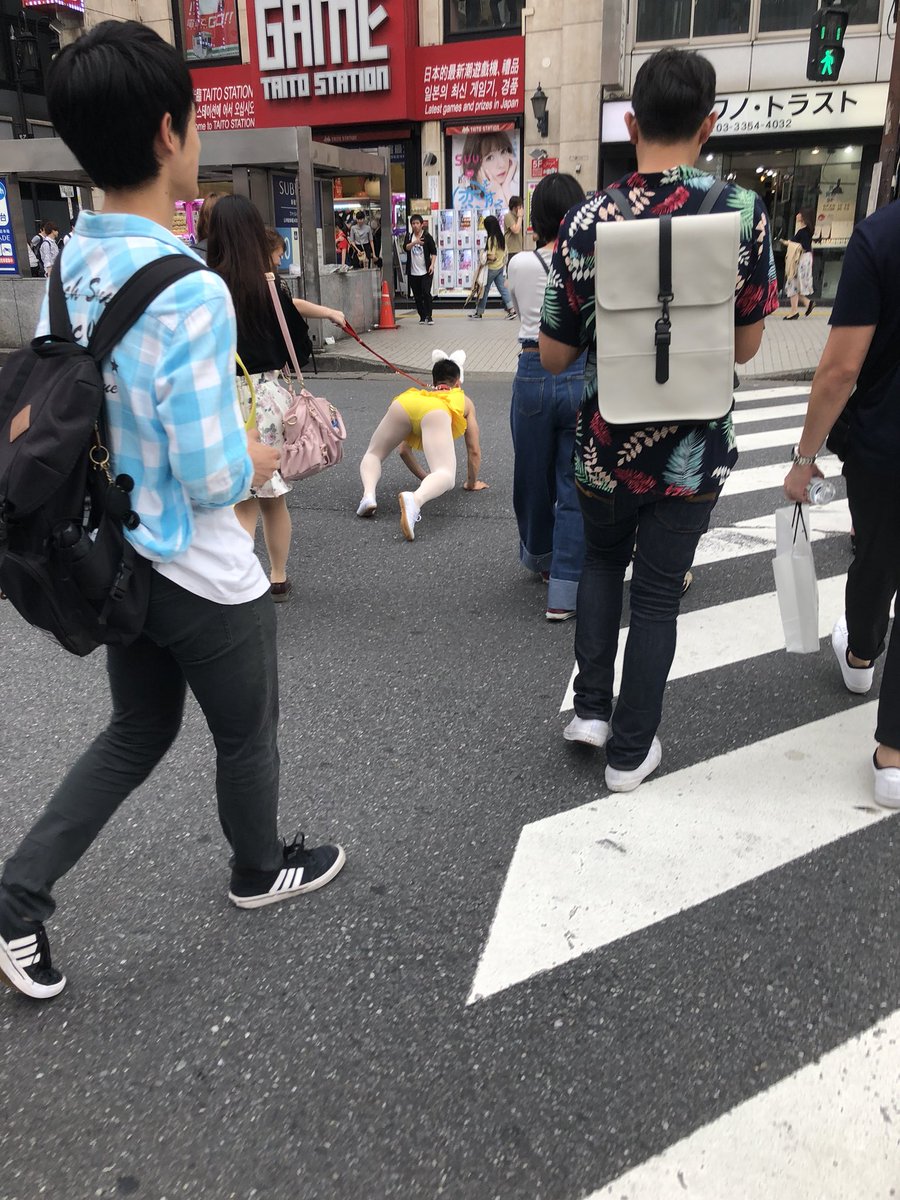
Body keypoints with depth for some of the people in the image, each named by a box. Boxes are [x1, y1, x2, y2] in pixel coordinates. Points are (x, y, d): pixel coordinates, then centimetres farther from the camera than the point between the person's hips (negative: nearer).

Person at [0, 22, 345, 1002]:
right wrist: (257, 460, -3)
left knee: (134, 734, 25)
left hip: (116, 558, 7)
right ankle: (260, 869, 44)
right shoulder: (189, 292, -26)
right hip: (202, 579, -7)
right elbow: (214, 480, -24)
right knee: (247, 736, 19)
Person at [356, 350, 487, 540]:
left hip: (403, 402, 3)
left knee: (373, 454, 24)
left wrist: (423, 477, 58)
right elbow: (474, 451, 35)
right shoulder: (464, 401, 40)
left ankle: (369, 494, -7)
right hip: (435, 411, -3)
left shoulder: (417, 392, 47)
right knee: (445, 475, -14)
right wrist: (472, 482, 49)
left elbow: (404, 450, 48)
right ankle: (415, 499, -47)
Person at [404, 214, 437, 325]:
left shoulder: (427, 236, -1)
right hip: (413, 272, 4)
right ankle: (422, 317, 17)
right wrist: (414, 243, -26)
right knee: (417, 296, 7)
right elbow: (405, 247, -9)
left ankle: (428, 316, -6)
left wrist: (432, 264, -14)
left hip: (426, 271, -3)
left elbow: (434, 252, -1)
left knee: (426, 293, -13)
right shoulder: (409, 237, 8)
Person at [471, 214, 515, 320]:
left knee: (484, 289, 5)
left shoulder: (492, 238, -20)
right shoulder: (501, 237, 4)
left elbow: (491, 256, -25)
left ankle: (479, 312, 16)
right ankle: (512, 310, 2)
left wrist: (483, 262, -12)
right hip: (500, 267, 8)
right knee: (502, 288, 9)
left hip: (492, 268, -8)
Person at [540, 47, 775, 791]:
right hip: (692, 449, 0)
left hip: (606, 445, 1)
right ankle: (631, 750, 21)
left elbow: (554, 356, -5)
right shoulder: (745, 214, -9)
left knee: (602, 562, 26)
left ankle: (591, 707, 22)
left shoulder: (587, 222, -10)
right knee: (658, 595, 11)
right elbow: (746, 347, -1)